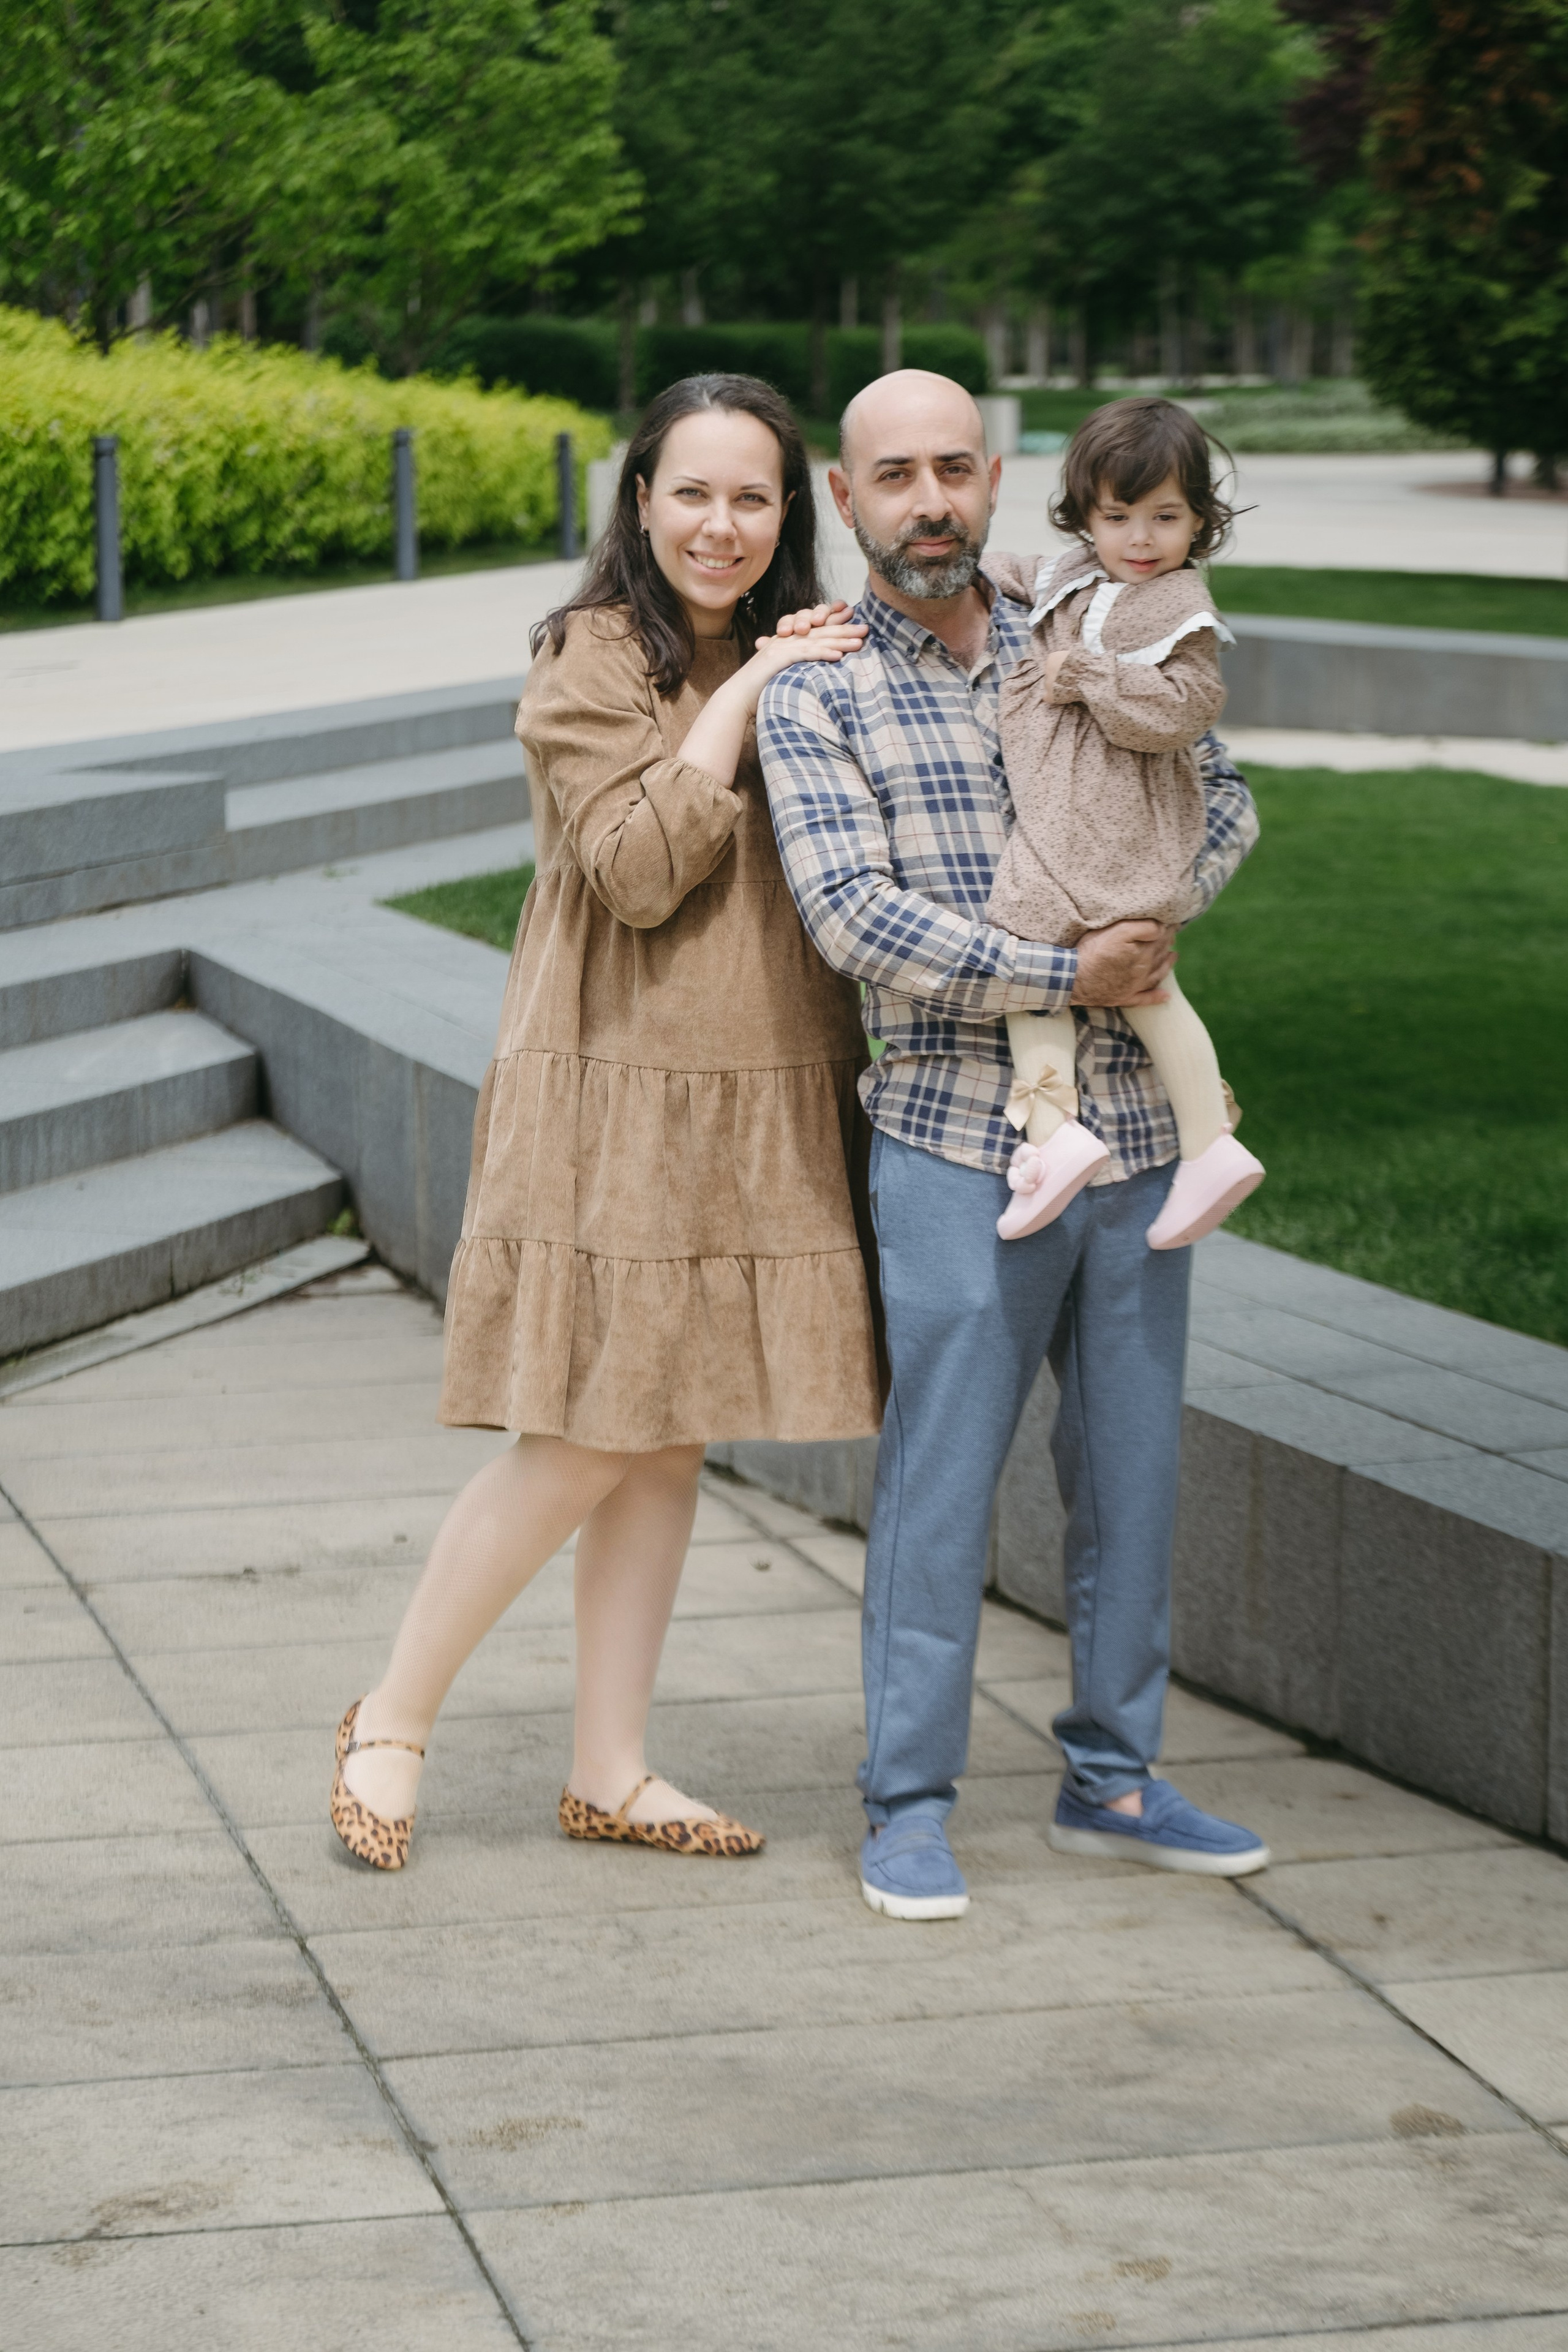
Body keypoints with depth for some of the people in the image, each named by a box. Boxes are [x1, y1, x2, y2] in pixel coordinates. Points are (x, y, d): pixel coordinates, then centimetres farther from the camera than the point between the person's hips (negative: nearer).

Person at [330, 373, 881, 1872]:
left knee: (671, 1446, 9)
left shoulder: (798, 664, 13)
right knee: (582, 1447, -6)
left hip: (763, 1109, 6)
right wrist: (740, 705, -17)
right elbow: (638, 868, -18)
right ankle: (392, 1721, 10)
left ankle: (608, 1773, 17)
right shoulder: (591, 661, -7)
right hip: (612, 1098, -6)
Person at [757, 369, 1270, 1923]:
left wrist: (1160, 909, 1)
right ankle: (910, 1807, 9)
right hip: (958, 1147, -4)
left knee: (1132, 1471, 10)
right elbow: (853, 914, -14)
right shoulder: (814, 696, -3)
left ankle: (1112, 1779, 23)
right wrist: (1066, 977, -14)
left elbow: (1222, 799, 20)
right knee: (940, 1476, -3)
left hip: (1134, 1131, 5)